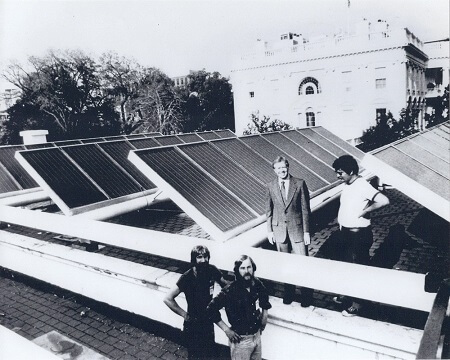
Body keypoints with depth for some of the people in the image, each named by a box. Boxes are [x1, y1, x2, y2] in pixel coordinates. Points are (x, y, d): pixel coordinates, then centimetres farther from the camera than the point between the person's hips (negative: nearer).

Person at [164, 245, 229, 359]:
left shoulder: (212, 270, -12)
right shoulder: (187, 277, -25)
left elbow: (225, 284, 8)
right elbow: (168, 299, -24)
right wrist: (184, 314, -19)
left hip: (208, 321, 5)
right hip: (193, 325, -4)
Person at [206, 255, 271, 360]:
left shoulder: (257, 284, -6)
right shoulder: (230, 290, -22)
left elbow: (264, 298, 18)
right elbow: (211, 309, -18)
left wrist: (264, 315, 9)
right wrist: (226, 330, -16)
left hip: (257, 335, 5)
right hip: (241, 339, -5)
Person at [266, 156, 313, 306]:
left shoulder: (300, 184, -5)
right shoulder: (271, 186, 1)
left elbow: (305, 208, -4)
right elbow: (269, 209, 8)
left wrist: (306, 231, -5)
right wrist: (269, 230, 5)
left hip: (297, 228, -2)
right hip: (279, 229, 2)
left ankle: (306, 295, 19)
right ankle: (289, 292, 28)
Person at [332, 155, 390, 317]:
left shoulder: (362, 186, -22)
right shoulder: (347, 185, 4)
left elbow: (384, 200, -33)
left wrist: (364, 211, -23)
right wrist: (341, 218, 4)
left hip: (359, 234, -9)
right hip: (346, 232, 9)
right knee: (347, 265, 22)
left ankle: (357, 302, 20)